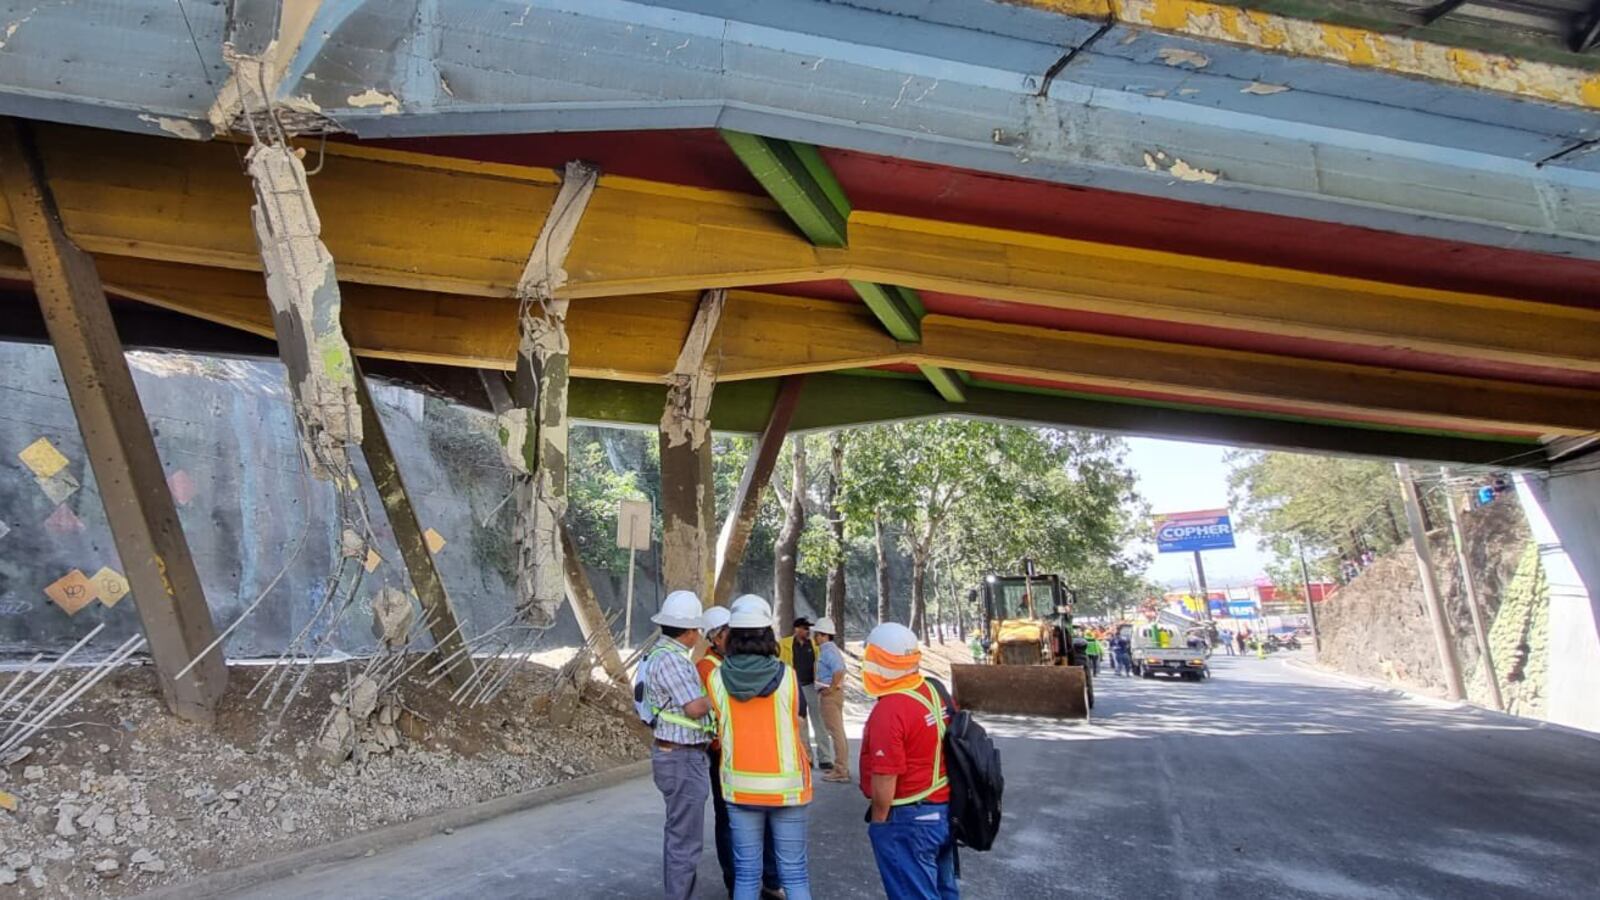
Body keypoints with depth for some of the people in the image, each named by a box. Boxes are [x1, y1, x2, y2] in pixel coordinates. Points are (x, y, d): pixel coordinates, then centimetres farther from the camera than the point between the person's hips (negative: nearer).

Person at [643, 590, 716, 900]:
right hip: (682, 759, -11)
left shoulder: (665, 654, 10)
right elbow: (695, 707, -25)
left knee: (677, 832, 19)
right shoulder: (669, 659, -22)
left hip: (676, 754, 11)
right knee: (686, 839, -3)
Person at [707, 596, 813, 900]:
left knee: (746, 872, 14)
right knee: (793, 872, 11)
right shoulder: (787, 676, -14)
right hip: (786, 786, -2)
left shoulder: (717, 679, -9)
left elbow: (721, 733, -1)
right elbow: (798, 728, -2)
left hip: (740, 787, 2)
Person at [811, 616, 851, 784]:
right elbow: (839, 669, 22)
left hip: (830, 694, -11)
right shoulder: (830, 648, 15)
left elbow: (839, 670, -31)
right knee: (838, 732, 15)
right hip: (834, 693, 11)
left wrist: (831, 689, -22)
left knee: (836, 732, -6)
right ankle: (842, 768, 22)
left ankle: (841, 771, -2)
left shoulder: (828, 651, -17)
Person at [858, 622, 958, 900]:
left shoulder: (889, 710, -24)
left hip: (908, 822, -8)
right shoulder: (935, 692, 1)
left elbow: (885, 778, -23)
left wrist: (878, 821, -9)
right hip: (944, 812, 8)